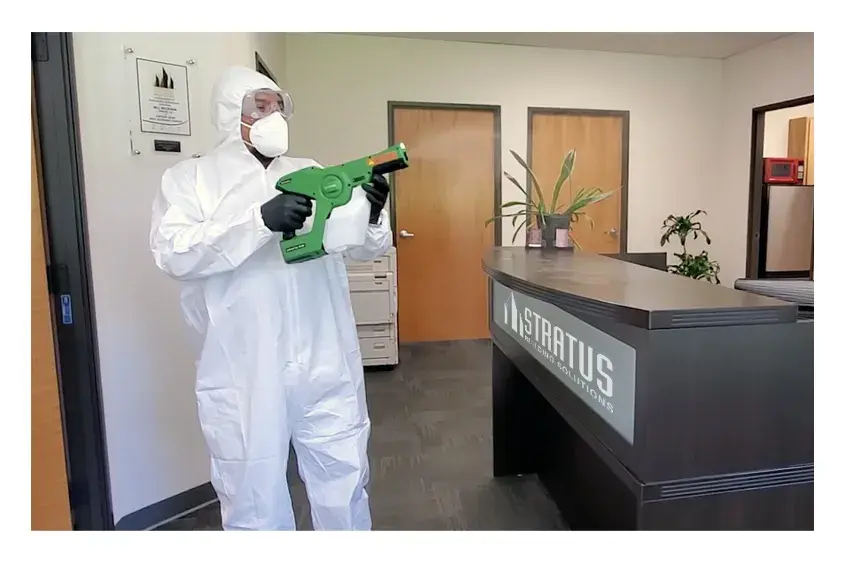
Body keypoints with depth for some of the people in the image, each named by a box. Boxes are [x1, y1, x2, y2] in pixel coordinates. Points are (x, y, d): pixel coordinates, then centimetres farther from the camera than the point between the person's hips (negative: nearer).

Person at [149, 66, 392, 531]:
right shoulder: (189, 178, 4)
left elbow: (364, 248, 7)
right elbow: (173, 252, -13)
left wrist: (372, 216, -16)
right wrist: (260, 221, -25)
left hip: (327, 367, 3)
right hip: (245, 374, -2)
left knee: (344, 484, 17)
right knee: (254, 497, 13)